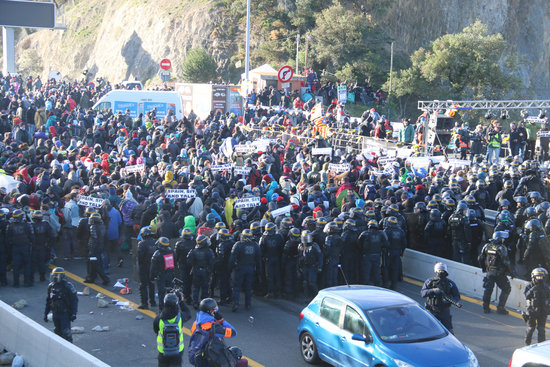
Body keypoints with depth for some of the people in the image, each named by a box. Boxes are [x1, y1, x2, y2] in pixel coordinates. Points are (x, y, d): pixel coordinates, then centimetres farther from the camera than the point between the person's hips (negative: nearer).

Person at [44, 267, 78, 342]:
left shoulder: (68, 286, -13)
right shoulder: (51, 286, 5)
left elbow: (74, 300, -10)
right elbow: (48, 301, 15)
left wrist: (74, 313, -16)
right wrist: (45, 313, 14)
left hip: (65, 314, -6)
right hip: (55, 314, 6)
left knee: (66, 333, -8)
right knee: (57, 332, 10)